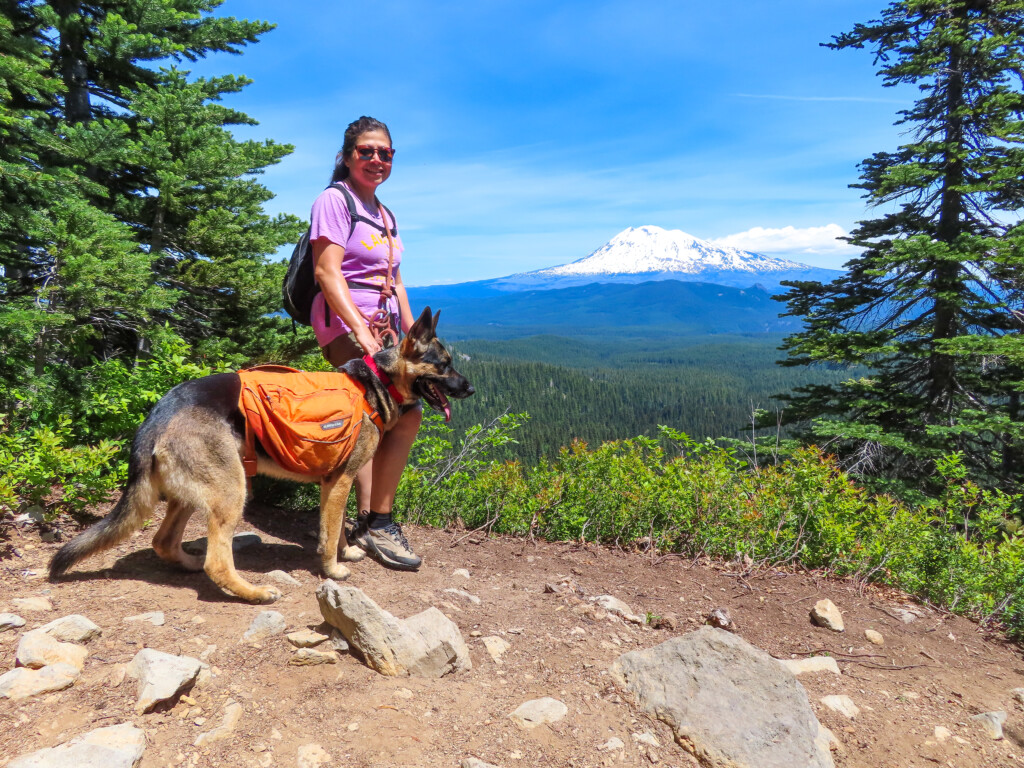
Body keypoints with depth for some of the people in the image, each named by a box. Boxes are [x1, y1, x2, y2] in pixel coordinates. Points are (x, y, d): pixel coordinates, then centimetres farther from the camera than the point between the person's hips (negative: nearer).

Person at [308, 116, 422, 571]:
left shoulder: (383, 214, 22)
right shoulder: (334, 200, -3)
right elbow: (327, 271, -14)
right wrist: (361, 330, -25)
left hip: (380, 325, 8)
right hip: (346, 323, -8)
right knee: (407, 415, -17)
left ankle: (368, 522, 9)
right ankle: (377, 523, -5)